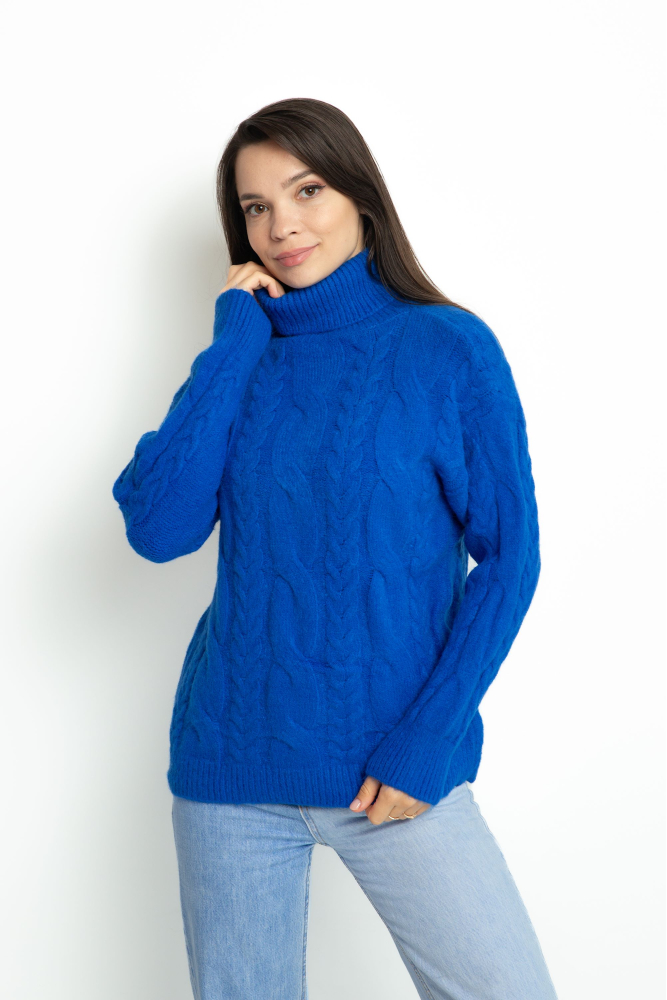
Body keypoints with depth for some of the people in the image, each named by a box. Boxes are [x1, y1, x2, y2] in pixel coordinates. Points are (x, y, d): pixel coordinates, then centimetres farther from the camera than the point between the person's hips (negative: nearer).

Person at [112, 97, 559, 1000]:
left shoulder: (450, 349, -4)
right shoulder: (244, 361, 5)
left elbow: (508, 559, -5)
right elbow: (157, 530, -9)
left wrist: (426, 746, -12)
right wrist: (237, 341, -7)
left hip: (396, 771, -2)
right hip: (232, 767, 3)